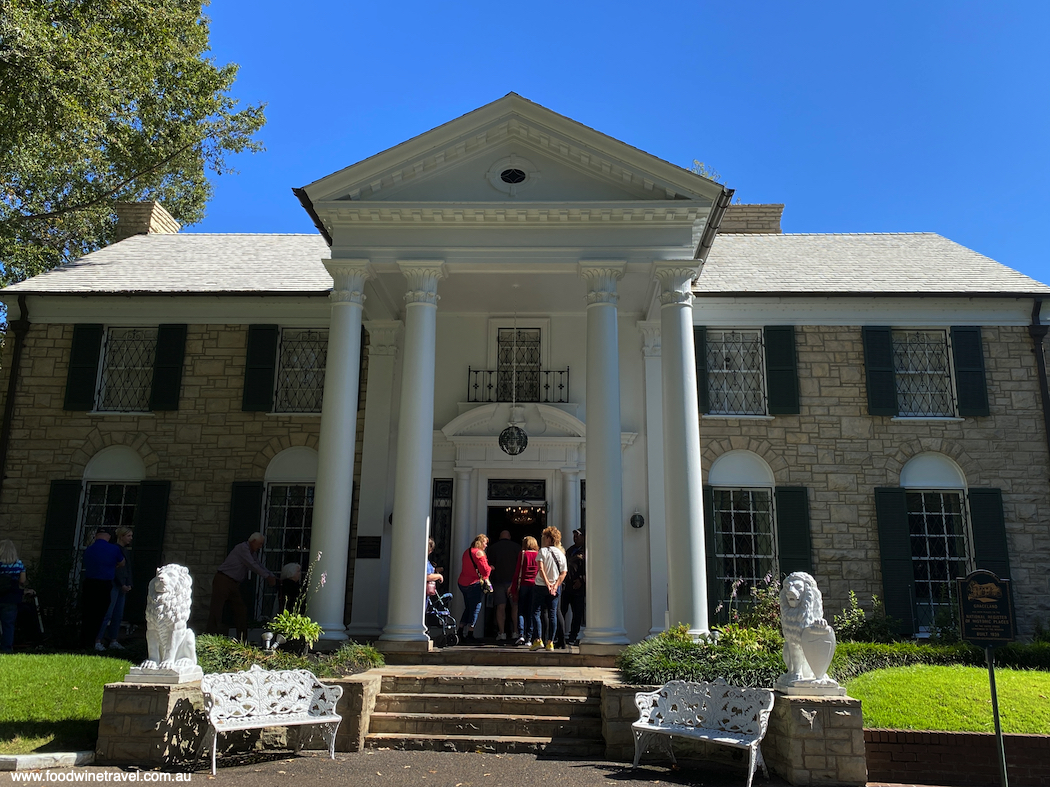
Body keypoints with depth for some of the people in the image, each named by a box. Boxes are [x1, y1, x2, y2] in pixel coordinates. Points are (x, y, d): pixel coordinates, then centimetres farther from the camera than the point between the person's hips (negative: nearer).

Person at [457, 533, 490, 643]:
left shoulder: (467, 552, 14)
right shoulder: (479, 553, -12)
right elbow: (485, 570, -14)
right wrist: (490, 568, 9)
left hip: (463, 583, 9)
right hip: (474, 584, -9)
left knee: (468, 608, 17)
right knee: (475, 608, 0)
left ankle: (460, 633, 17)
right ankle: (469, 635, 1)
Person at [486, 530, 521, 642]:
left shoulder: (493, 547, 6)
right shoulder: (516, 547, 4)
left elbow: (490, 565, 2)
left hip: (498, 580, 0)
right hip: (513, 580, 0)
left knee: (500, 607, 2)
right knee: (515, 606, 7)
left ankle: (502, 633, -2)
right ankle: (515, 632, 4)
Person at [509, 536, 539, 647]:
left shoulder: (522, 554, 0)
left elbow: (518, 572, -2)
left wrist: (514, 590, 1)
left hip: (523, 585, -2)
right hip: (535, 586, 2)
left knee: (521, 612, 7)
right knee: (532, 612, 8)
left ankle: (521, 634, -6)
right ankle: (529, 638, 6)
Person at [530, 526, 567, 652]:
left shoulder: (543, 551, -6)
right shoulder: (561, 553, 7)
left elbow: (541, 569, -16)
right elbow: (564, 573, 0)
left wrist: (547, 583, -18)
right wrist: (555, 586, -6)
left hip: (541, 586, -4)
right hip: (555, 587, 4)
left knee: (536, 612, 2)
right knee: (552, 614, 7)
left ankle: (539, 640, -10)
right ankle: (550, 642, 6)